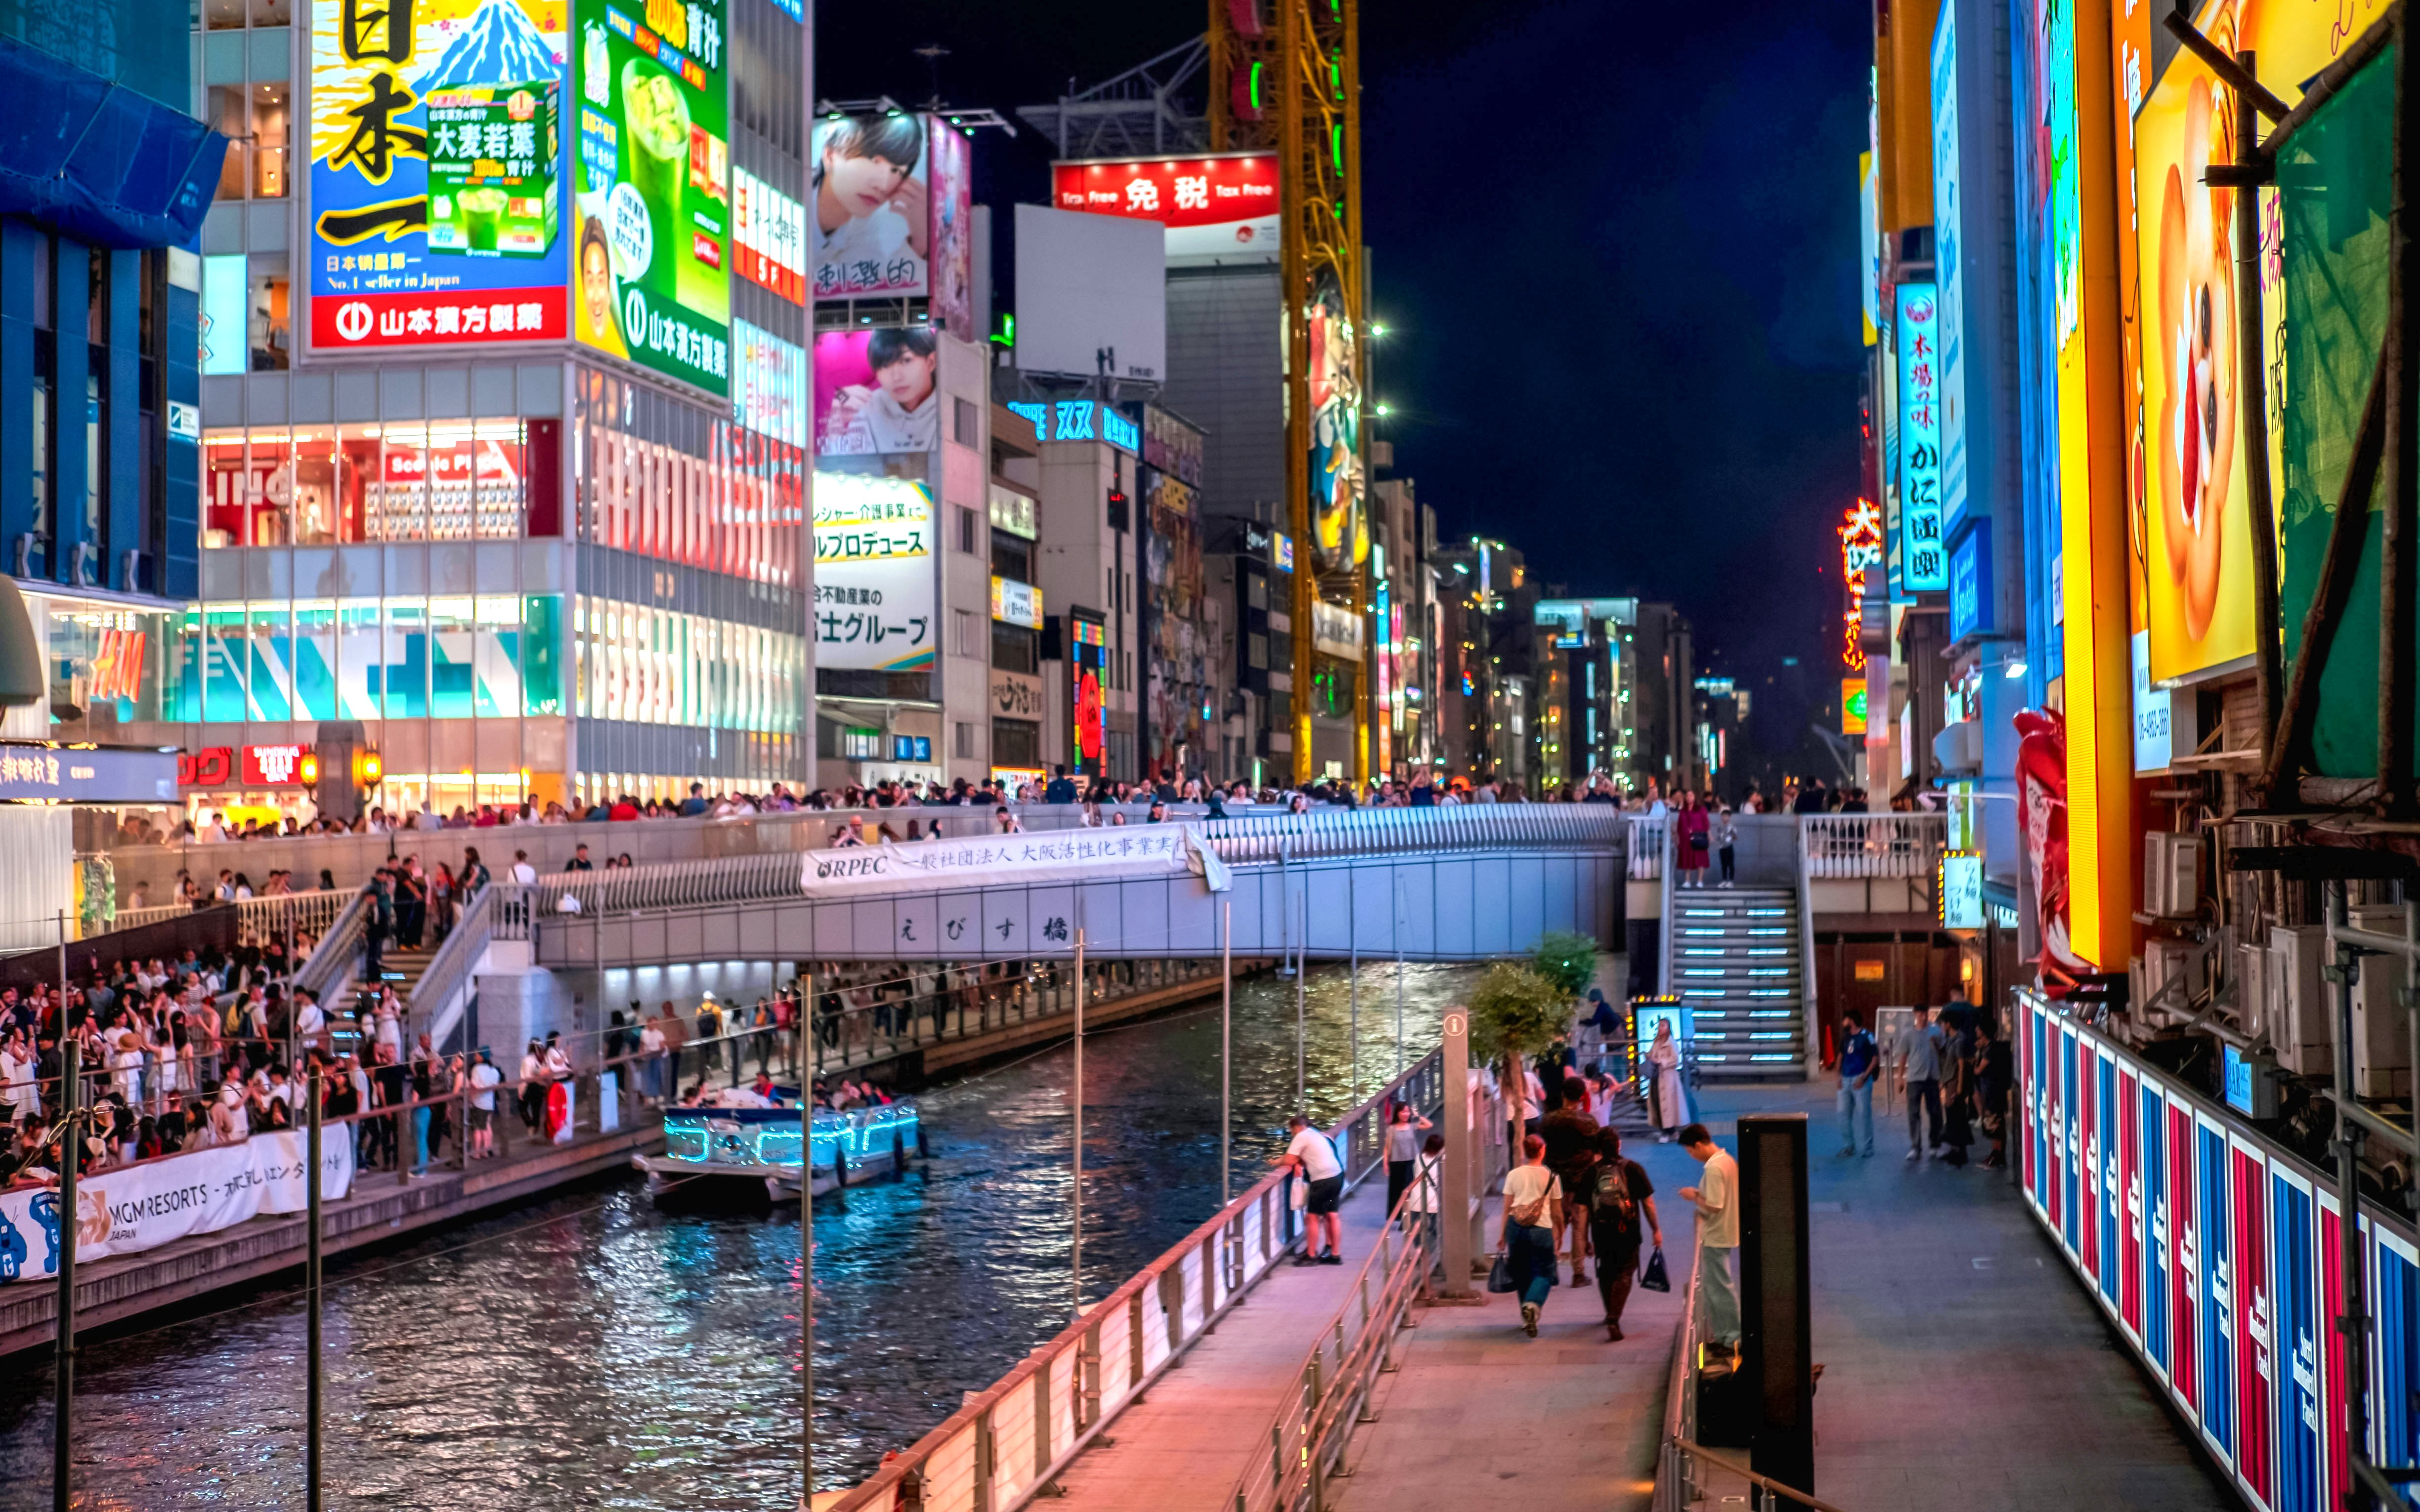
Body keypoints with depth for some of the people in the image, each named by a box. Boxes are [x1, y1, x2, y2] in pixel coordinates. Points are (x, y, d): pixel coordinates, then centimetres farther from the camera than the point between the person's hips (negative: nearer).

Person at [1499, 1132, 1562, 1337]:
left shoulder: (1514, 1175, 3)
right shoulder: (1551, 1177, 0)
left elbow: (1507, 1209, 4)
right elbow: (1557, 1212, 6)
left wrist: (1503, 1235, 13)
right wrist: (1560, 1231, 22)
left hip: (1516, 1228, 2)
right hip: (1541, 1229, -2)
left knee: (1521, 1273, 16)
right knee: (1544, 1273, 6)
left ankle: (1528, 1319, 23)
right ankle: (1533, 1305, -22)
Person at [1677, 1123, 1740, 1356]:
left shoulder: (1714, 1168, -23)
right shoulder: (1727, 1160, 8)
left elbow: (1714, 1206, -25)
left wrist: (1694, 1197, -11)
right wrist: (1701, 1194, 9)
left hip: (1715, 1237, -10)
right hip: (1723, 1234, 10)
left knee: (1720, 1288, -2)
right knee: (1715, 1286, 17)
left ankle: (1734, 1340, 4)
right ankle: (1721, 1336, 23)